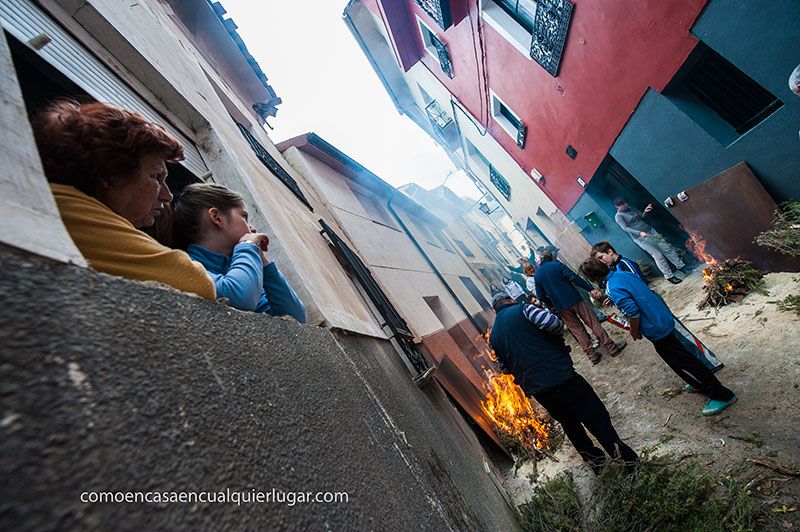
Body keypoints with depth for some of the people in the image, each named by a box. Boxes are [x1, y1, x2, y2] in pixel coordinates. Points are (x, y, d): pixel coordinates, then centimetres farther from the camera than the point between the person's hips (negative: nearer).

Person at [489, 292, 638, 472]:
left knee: (569, 423, 27)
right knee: (598, 420, 10)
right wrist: (559, 335, 1)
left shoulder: (493, 336, 11)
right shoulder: (521, 309, -5)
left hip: (534, 388, 6)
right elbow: (551, 322, -20)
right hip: (558, 375, -5)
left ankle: (596, 462, 39)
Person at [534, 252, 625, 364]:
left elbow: (541, 296, 7)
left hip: (561, 307, 3)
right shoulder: (557, 265, -2)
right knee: (593, 322, 7)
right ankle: (611, 348, 13)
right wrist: (590, 289, -8)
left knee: (577, 330, 12)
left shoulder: (537, 275, 7)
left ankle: (592, 354, 13)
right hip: (573, 299, -3)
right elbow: (574, 278, -11)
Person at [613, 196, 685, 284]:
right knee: (658, 255, -8)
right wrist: (639, 233, -32)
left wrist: (646, 211, -4)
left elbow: (642, 216, 18)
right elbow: (625, 228, -21)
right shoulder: (618, 216, -11)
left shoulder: (630, 208, 9)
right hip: (640, 238, -7)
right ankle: (669, 276, 3)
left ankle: (682, 266, 23)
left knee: (667, 248, 9)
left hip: (650, 230, 7)